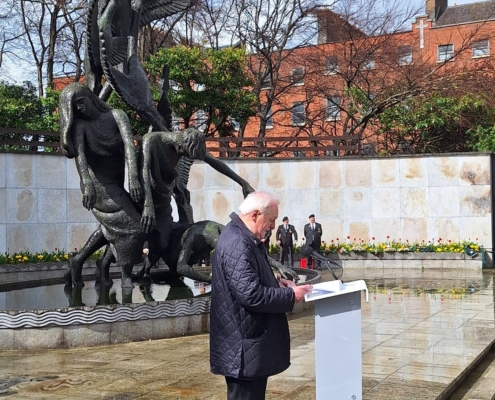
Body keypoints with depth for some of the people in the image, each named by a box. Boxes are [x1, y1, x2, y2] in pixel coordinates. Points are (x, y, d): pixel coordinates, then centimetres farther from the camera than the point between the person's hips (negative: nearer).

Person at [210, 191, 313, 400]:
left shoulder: (244, 238, 12)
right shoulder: (237, 244, -22)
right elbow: (251, 295, -28)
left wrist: (276, 283, 8)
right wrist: (290, 295, -16)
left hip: (251, 339, 11)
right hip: (244, 345, -11)